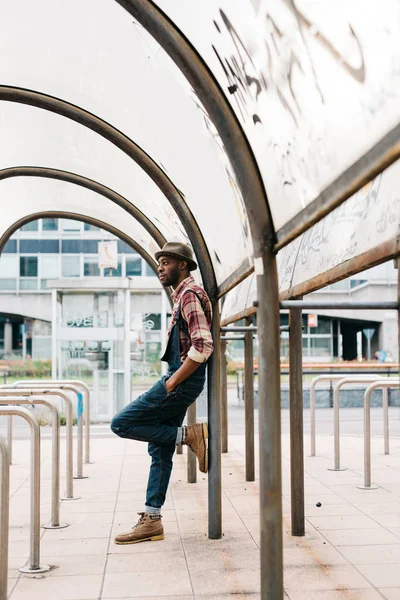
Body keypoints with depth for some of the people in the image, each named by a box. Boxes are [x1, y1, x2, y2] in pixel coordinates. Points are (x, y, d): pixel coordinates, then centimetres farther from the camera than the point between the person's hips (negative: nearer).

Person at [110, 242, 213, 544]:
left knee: (122, 423, -10)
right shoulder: (183, 296, 19)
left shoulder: (190, 294, -12)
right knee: (160, 450, 10)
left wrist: (172, 382, -19)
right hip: (179, 380, 10)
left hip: (183, 381, -10)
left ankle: (189, 434, -7)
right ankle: (152, 520, 15)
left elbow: (203, 346, -24)